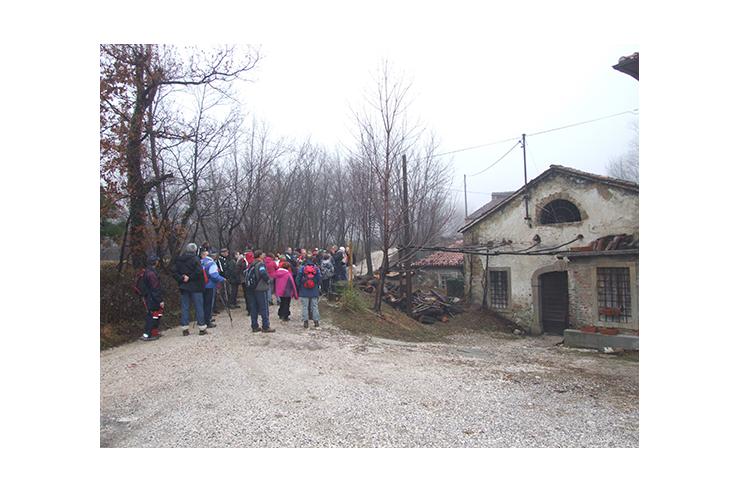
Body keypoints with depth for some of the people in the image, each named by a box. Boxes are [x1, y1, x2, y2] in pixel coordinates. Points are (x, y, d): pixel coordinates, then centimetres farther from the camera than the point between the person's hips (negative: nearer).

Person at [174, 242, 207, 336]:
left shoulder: (178, 260, 7)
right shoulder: (195, 259, -8)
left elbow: (175, 273, 2)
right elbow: (199, 272, -20)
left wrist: (181, 279, -6)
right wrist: (190, 278, -11)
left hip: (183, 287, 4)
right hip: (195, 287, -4)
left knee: (184, 308, 9)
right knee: (198, 307, 2)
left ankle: (184, 329, 10)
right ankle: (202, 328, 5)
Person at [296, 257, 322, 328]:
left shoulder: (301, 268, -5)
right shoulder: (316, 268, 1)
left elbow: (298, 279, -4)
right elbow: (319, 279, 2)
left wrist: (299, 286, 10)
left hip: (304, 291, -2)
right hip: (314, 291, 2)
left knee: (305, 306, 3)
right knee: (315, 306, 8)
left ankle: (305, 321, 0)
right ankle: (316, 321, 8)